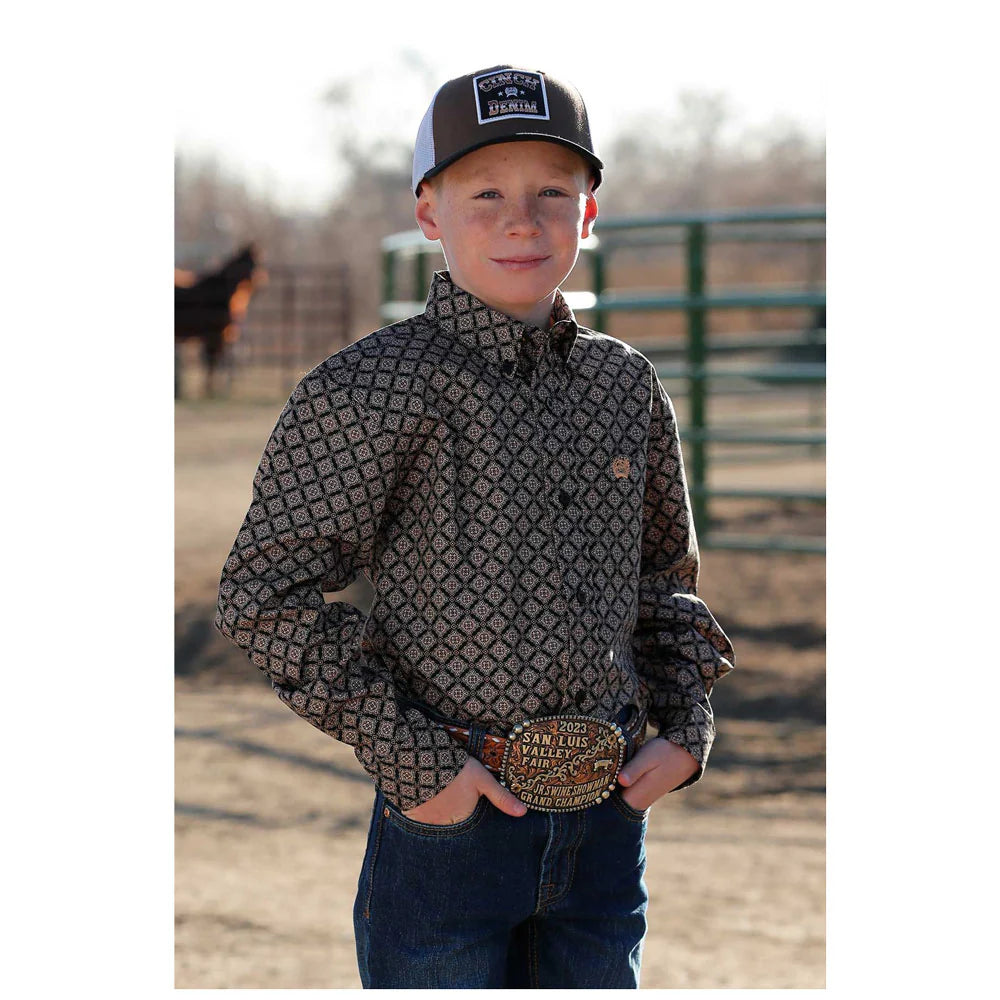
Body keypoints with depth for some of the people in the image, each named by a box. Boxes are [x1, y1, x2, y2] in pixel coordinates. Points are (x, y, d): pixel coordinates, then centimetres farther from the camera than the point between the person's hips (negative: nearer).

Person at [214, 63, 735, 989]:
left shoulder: (625, 384, 7)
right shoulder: (368, 389, -10)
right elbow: (265, 594, -11)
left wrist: (686, 731, 6)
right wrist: (410, 760, -14)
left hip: (606, 814, 5)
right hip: (449, 810, -5)